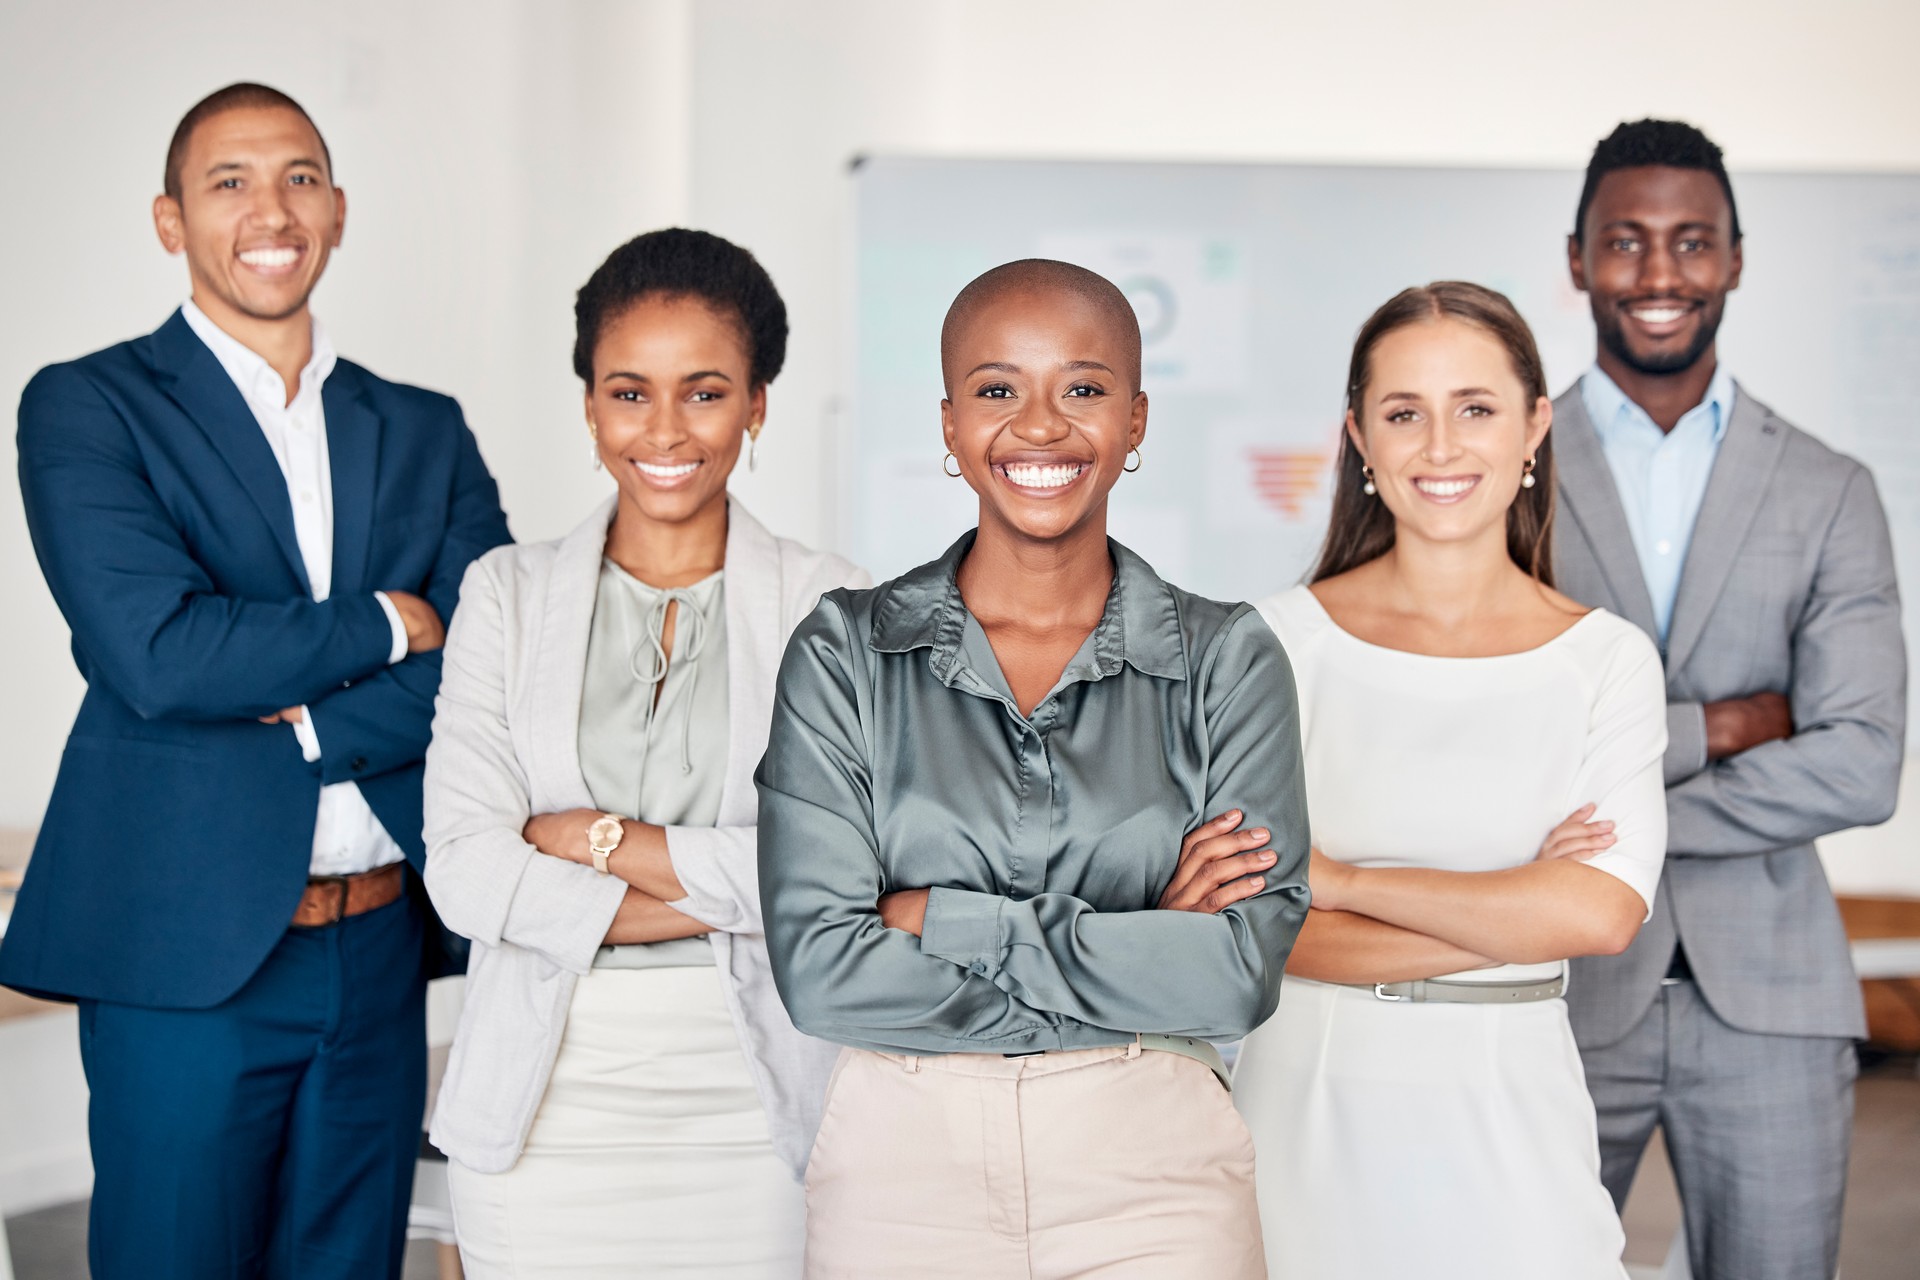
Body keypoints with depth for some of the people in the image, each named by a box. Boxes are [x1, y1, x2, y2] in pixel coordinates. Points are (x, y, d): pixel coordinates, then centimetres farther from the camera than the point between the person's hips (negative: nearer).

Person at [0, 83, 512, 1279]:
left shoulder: (426, 430, 11)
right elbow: (157, 653, -17)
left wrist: (295, 721, -13)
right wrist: (384, 626, -8)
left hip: (380, 955, 4)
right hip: (189, 953, -4)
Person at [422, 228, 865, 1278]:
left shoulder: (826, 606, 2)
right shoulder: (508, 593, 5)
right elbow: (464, 868, -6)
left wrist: (598, 837, -9)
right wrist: (730, 896, -11)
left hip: (751, 1103, -1)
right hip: (546, 1106, 1)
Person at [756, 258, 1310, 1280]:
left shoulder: (1228, 658, -1)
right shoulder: (844, 651, -2)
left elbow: (1243, 972, -11)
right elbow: (818, 971, -11)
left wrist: (944, 921, -14)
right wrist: (1138, 949, -13)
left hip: (1151, 1170, 0)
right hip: (898, 1170, 0)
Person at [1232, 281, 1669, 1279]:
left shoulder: (1606, 660, 0)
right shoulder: (1287, 638, -3)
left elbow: (1604, 911, -13)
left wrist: (1340, 878, -12)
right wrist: (1517, 913, -13)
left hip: (1506, 1111, 1)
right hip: (1312, 1096, 0)